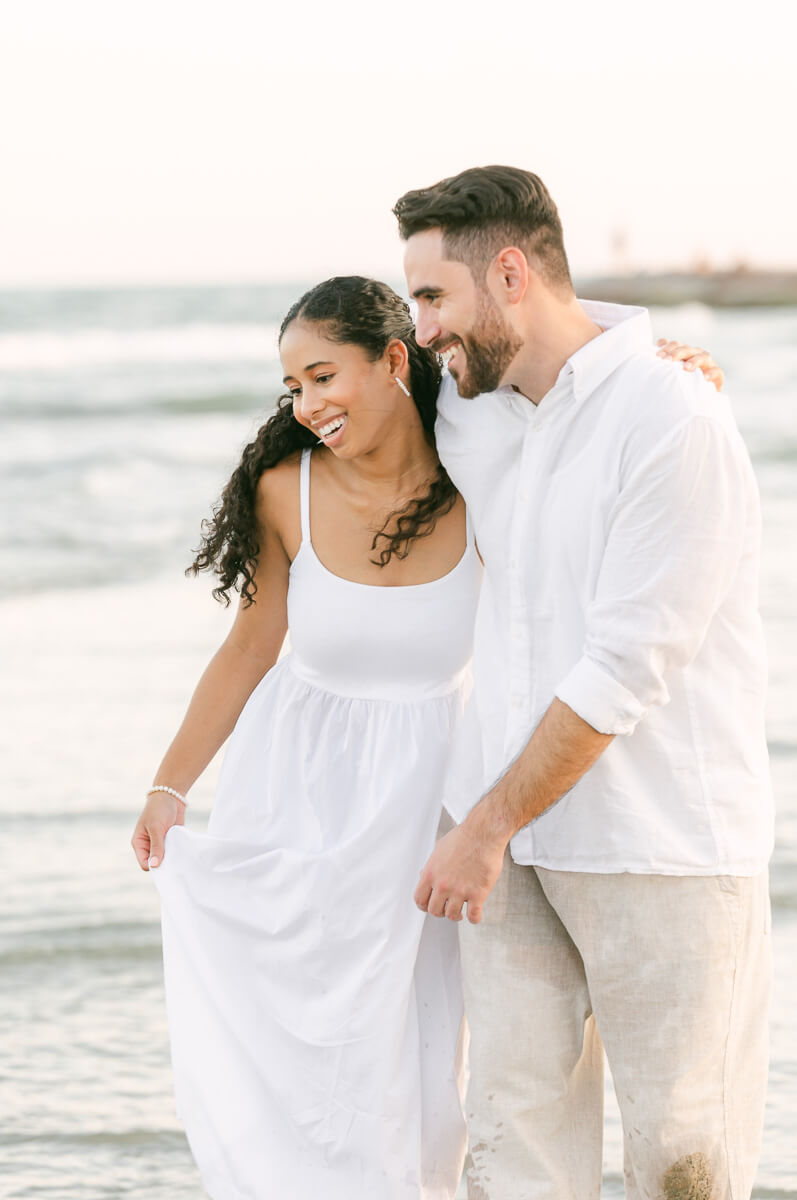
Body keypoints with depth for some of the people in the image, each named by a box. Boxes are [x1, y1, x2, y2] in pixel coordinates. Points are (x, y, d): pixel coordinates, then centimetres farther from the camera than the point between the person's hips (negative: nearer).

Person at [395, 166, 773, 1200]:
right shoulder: (472, 412, 6)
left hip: (660, 839, -7)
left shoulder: (674, 425, -17)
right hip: (513, 837, 7)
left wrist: (486, 828, -15)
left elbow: (625, 671, -19)